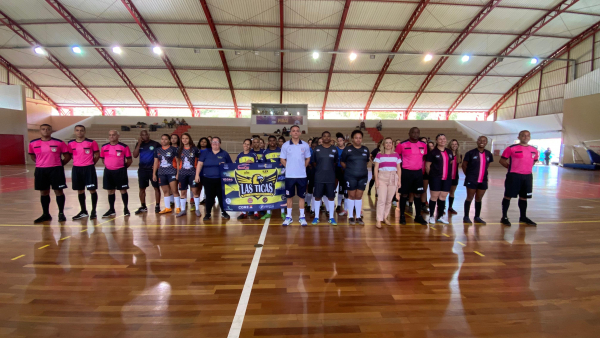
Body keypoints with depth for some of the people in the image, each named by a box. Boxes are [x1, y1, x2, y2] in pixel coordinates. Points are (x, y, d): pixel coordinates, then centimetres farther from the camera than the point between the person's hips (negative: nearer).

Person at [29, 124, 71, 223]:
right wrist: (41, 163, 9)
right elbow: (32, 155, 20)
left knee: (58, 191, 0)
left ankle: (61, 213, 8)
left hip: (55, 170, -3)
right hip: (40, 170, 3)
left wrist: (59, 164, 0)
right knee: (43, 192, 11)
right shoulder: (33, 143, 5)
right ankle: (46, 214, 22)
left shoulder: (59, 143, -4)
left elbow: (67, 156, 2)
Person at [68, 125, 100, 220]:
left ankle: (93, 211, 8)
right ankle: (83, 211, 23)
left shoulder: (91, 142, -6)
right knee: (80, 190, 11)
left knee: (92, 189, -2)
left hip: (89, 169, -4)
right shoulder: (71, 143, 5)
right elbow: (70, 155, 17)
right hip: (76, 169, 4)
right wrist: (79, 162, 10)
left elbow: (97, 155, 1)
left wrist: (91, 163, 4)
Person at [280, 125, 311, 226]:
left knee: (301, 196, 6)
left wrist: (303, 167, 3)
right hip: (289, 175, 0)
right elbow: (282, 159, 7)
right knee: (289, 196, 7)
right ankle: (288, 217, 18)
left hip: (302, 175, 1)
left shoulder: (305, 145, 2)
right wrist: (289, 167, 1)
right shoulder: (285, 145, 0)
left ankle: (302, 217, 16)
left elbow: (308, 158, 12)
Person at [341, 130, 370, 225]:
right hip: (350, 177, -3)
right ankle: (350, 217, 15)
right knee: (352, 196, 4)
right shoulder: (347, 149, -2)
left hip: (363, 176, 3)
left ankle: (358, 217, 18)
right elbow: (342, 162, 3)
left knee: (359, 196, 8)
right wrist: (349, 169, 0)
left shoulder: (366, 150, 8)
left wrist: (362, 168, 6)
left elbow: (366, 162, 17)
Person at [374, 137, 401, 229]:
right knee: (381, 200, -9)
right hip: (382, 178, -3)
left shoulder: (396, 155, 10)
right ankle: (379, 220, -3)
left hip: (393, 179, 3)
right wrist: (376, 180, -8)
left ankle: (385, 217, 23)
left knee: (389, 200, 8)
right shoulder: (379, 155, 2)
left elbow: (398, 169, 11)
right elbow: (376, 168, 0)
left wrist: (399, 180, 5)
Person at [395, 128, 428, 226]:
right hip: (406, 172, -4)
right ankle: (402, 216, 12)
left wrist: (422, 168, 11)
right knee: (404, 194, 3)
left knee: (417, 194, 8)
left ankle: (418, 216, 18)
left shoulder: (423, 145, 6)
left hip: (418, 172, 4)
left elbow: (424, 157, 18)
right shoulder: (402, 145, -7)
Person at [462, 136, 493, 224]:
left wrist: (482, 172, 9)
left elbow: (487, 165, 19)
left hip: (483, 180, 4)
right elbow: (464, 165, -1)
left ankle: (477, 217, 22)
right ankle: (466, 217, 10)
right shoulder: (471, 153, -7)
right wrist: (468, 175, 1)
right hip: (471, 180, -4)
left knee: (479, 199, 12)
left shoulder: (488, 154, 6)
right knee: (469, 198, 1)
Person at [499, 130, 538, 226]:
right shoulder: (512, 148, -7)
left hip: (528, 176, 5)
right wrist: (511, 167, -6)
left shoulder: (534, 150, 9)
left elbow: (534, 160, 24)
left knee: (523, 197, 14)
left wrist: (526, 168, 10)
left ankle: (523, 217, 27)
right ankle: (504, 217, 8)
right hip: (514, 176, -5)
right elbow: (502, 160, -3)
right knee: (508, 196, 0)